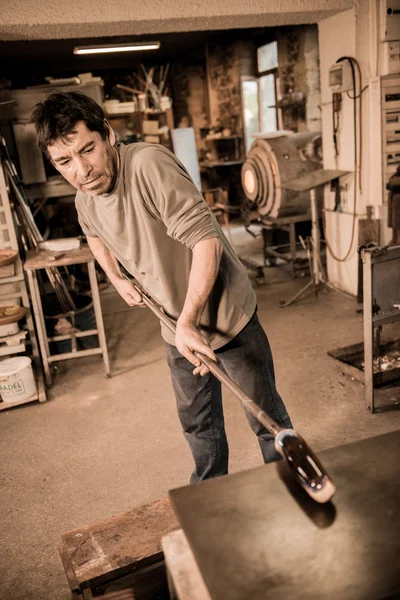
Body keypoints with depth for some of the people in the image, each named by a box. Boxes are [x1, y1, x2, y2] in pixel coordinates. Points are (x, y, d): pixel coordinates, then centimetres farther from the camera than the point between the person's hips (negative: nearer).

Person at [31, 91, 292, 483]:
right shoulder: (85, 198, -3)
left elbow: (207, 240, -32)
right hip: (178, 325, 7)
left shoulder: (149, 165, -28)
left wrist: (188, 321, -34)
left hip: (226, 316, -6)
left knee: (266, 415, 10)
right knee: (197, 421, 23)